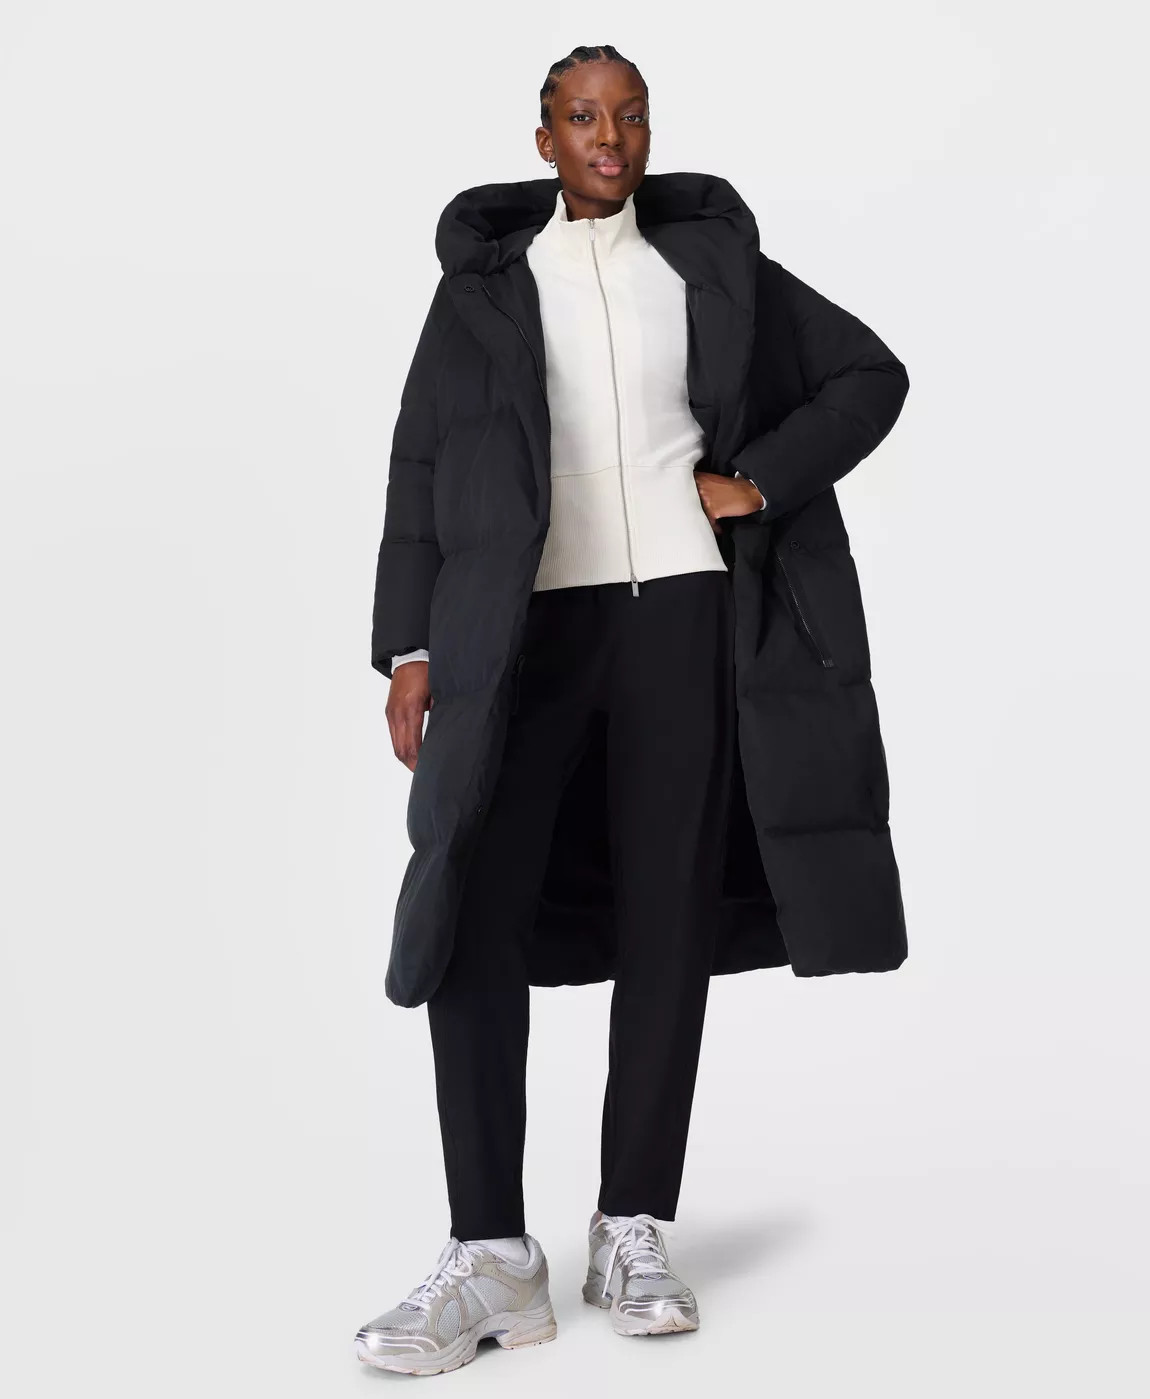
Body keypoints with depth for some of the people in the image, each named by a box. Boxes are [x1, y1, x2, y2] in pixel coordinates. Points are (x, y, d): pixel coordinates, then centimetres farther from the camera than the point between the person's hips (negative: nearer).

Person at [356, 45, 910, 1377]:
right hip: (527, 619, -1)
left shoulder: (712, 258, 14)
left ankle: (634, 1237, 9)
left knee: (668, 920, 1)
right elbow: (421, 467, 9)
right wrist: (410, 646, -1)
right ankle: (492, 1255, -8)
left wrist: (763, 480, 2)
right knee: (470, 910, -14)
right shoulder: (482, 280, 13)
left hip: (682, 607, 1)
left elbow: (871, 374, 17)